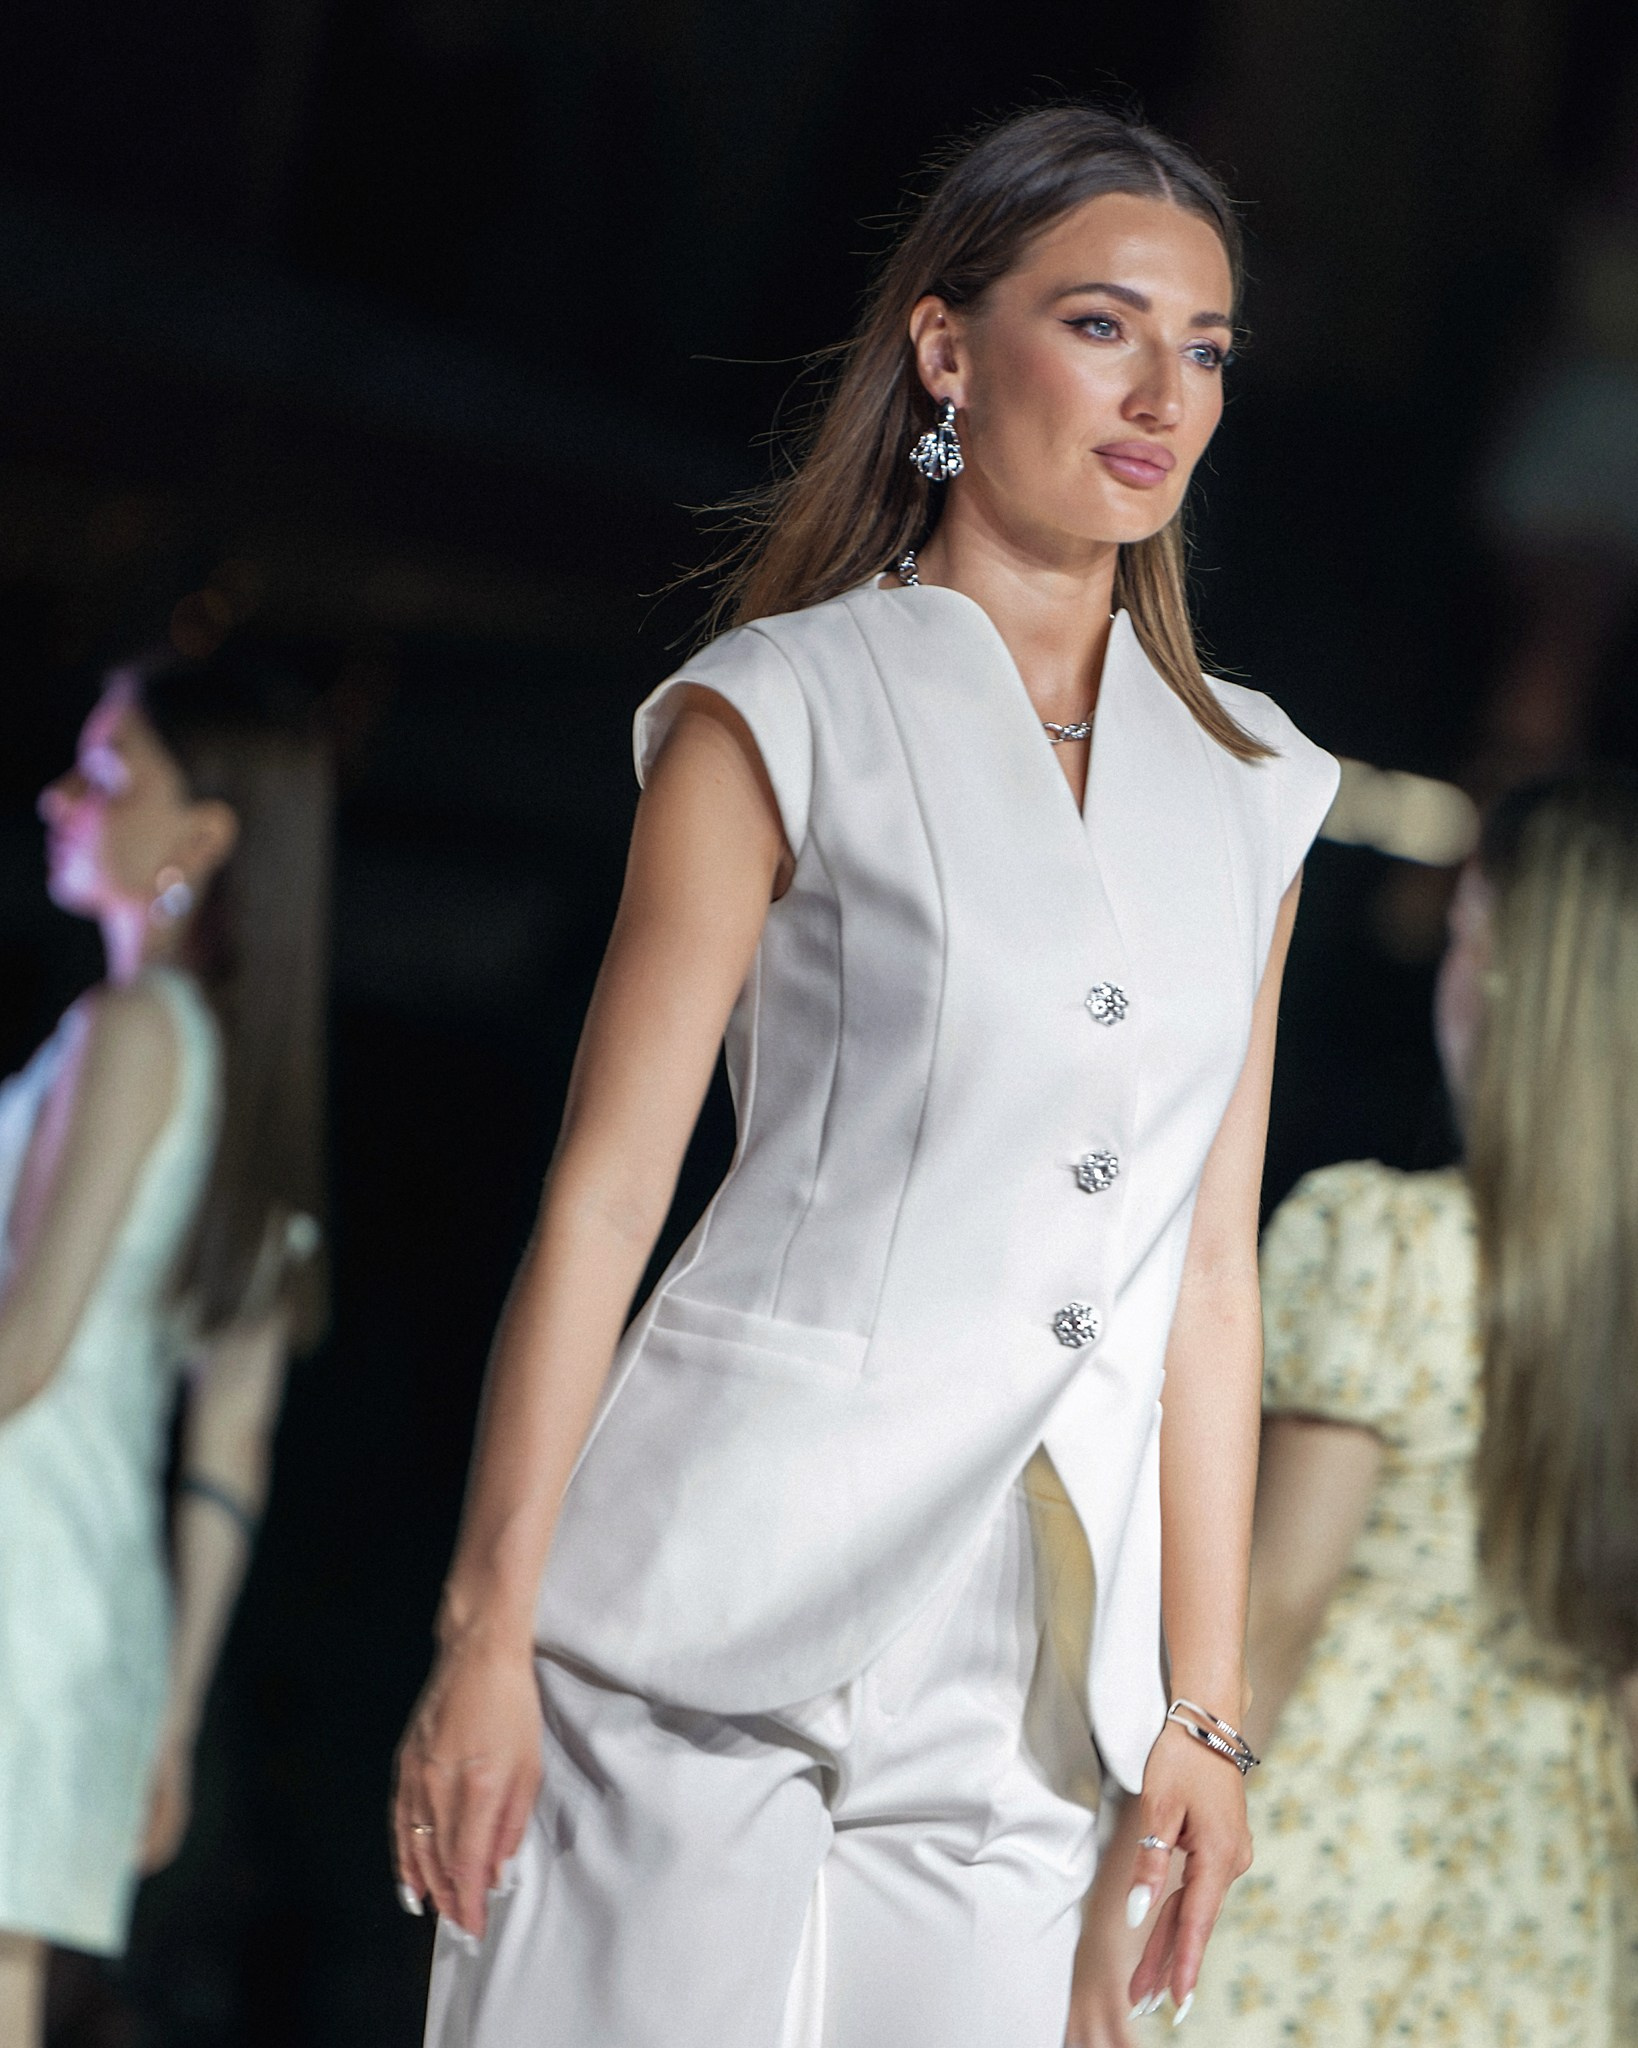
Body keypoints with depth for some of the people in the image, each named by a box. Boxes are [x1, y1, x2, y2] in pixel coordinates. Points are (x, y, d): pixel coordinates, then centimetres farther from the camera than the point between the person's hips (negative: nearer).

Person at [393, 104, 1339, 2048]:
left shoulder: (1247, 788, 13)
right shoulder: (784, 717, 0)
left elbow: (1207, 1268, 14)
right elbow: (603, 1190, -3)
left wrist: (1205, 1705, 12)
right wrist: (488, 1630, -8)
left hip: (1018, 1694, 4)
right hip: (729, 1617, -4)